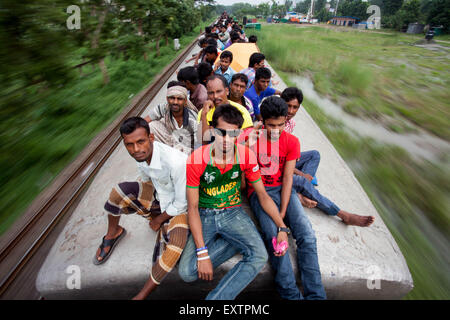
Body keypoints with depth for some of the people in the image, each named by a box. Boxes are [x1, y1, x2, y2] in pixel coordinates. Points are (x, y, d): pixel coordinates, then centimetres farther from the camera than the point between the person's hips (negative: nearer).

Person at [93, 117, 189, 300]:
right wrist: (150, 214, 8)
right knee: (120, 192, -18)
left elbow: (181, 204, -24)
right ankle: (113, 233, 13)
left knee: (171, 250, -30)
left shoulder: (176, 162, -37)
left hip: (177, 207, -5)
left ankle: (142, 295, -3)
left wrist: (159, 219, -8)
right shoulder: (141, 153, -15)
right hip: (156, 195, 6)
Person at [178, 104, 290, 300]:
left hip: (233, 213, 2)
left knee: (260, 256, -22)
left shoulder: (246, 156, -10)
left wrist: (282, 227, -11)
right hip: (205, 216, -1)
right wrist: (202, 253, -18)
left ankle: (215, 298, -7)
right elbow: (192, 207, -13)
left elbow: (263, 196, 0)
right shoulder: (196, 160, -16)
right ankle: (239, 243, -2)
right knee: (187, 273, -17)